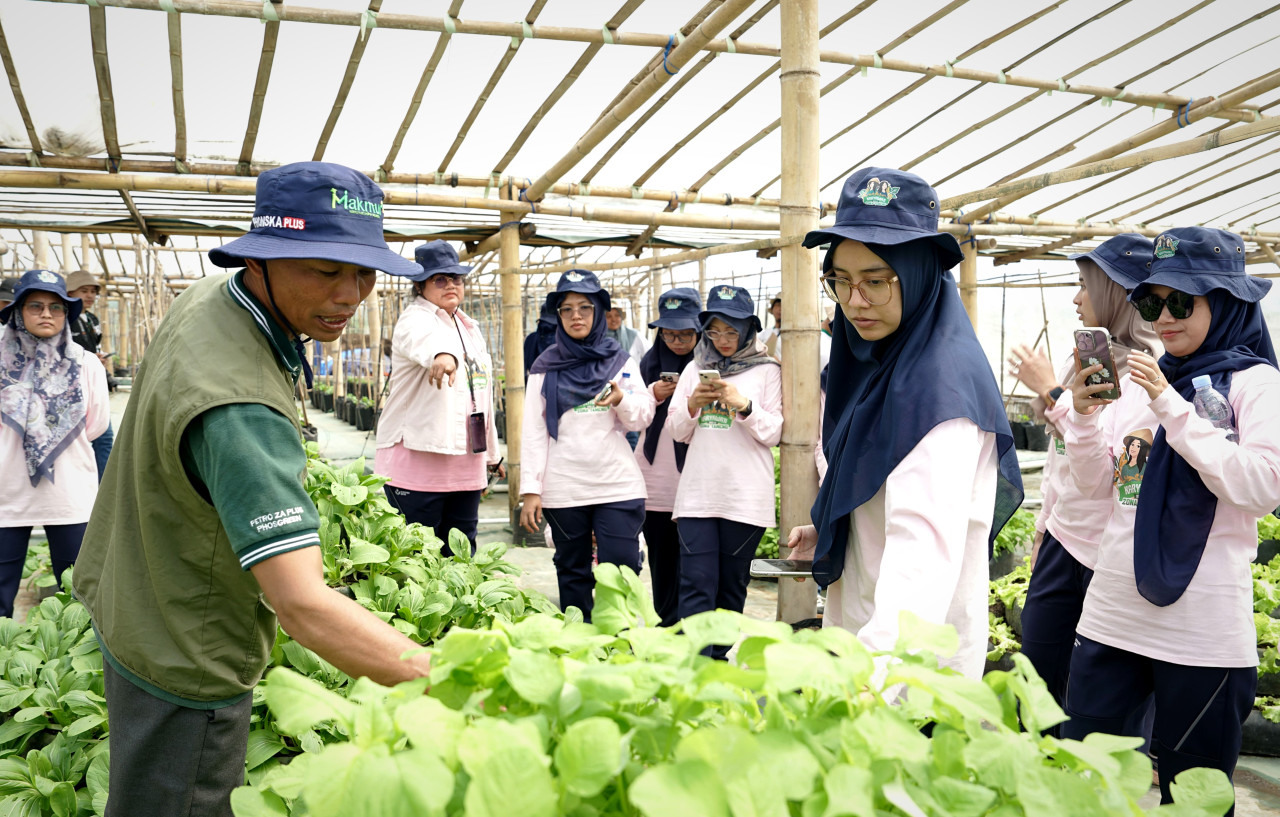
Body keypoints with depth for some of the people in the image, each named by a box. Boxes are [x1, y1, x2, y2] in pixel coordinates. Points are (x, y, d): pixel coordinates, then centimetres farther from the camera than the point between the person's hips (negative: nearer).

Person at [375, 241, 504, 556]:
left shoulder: (470, 328, 18)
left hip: (466, 467, 7)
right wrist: (443, 354, -58)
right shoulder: (415, 320, -6)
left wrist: (493, 454, 26)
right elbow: (426, 338, -34)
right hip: (417, 461, -7)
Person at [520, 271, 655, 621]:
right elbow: (533, 433, 5)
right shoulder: (546, 368, 8)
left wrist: (622, 400, -17)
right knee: (573, 574, 7)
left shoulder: (620, 361, 10)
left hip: (618, 486, 0)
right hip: (563, 490, 0)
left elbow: (644, 418, 5)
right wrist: (530, 490, -2)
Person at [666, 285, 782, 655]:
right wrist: (692, 405, -6)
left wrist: (743, 405, -15)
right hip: (697, 494, 2)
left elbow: (774, 433, 0)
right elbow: (677, 431, 13)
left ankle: (721, 660, 21)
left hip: (745, 496, -2)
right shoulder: (695, 368, 13)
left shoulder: (766, 370, 4)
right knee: (696, 583, -5)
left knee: (732, 585, 8)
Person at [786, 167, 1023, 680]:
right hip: (858, 632, 9)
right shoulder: (878, 360, 6)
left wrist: (882, 655, -49)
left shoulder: (941, 380, -24)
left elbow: (925, 542, -37)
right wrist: (829, 534, 5)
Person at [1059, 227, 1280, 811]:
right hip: (1112, 615, 5)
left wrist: (1172, 407, -19)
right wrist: (1084, 414, -7)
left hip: (1204, 630, -5)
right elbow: (1096, 481, 10)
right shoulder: (1138, 380, 11)